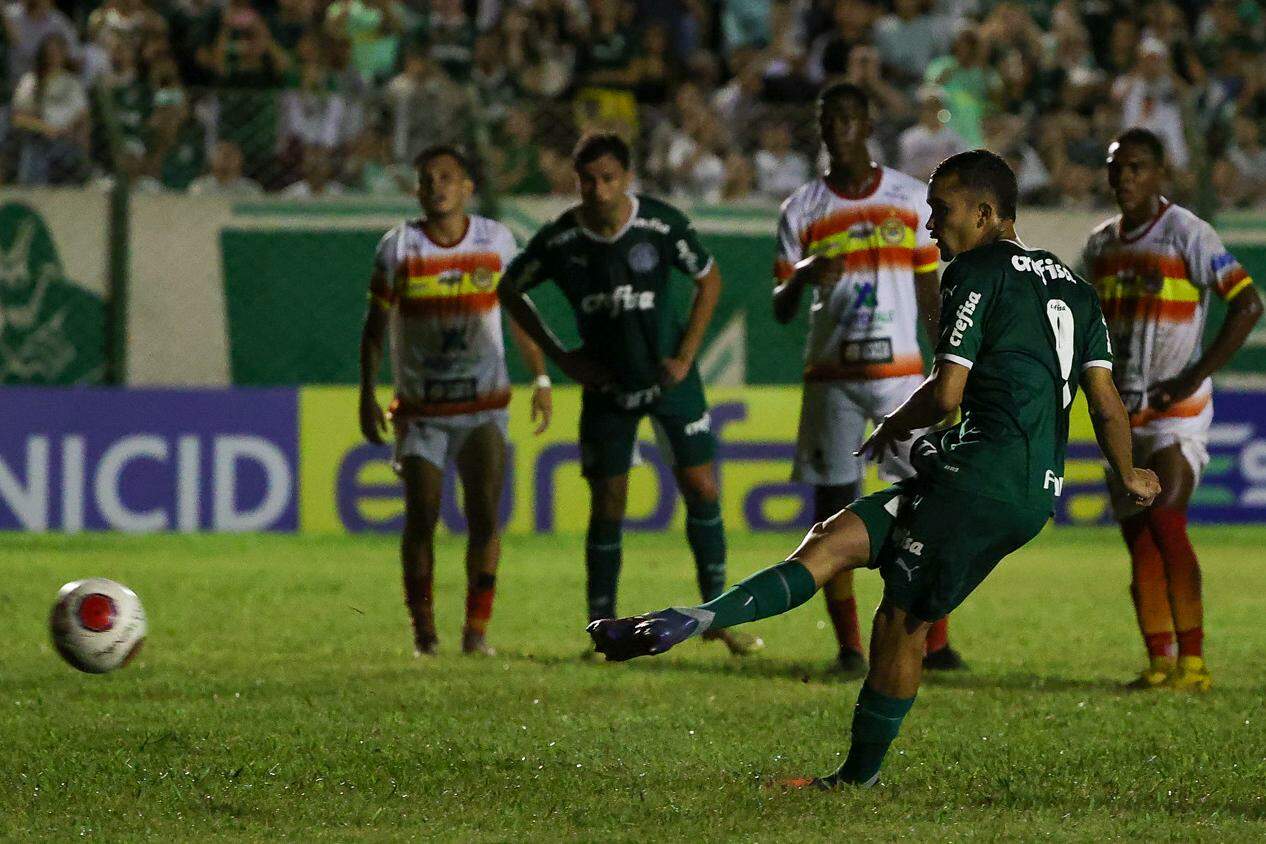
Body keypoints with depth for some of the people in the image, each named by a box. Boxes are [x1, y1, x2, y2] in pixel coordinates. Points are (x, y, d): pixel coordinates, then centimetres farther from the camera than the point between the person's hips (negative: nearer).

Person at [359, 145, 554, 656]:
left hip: (483, 406, 1)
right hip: (420, 411, -1)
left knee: (484, 518, -8)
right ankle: (423, 630, 7)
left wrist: (540, 379, 6)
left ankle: (477, 629, 0)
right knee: (420, 521, -3)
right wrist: (367, 396, 0)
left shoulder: (496, 240, 0)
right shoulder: (398, 248, -3)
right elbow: (375, 326, 4)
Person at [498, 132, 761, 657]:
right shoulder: (559, 240, -13)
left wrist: (685, 356, -5)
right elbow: (510, 291, 4)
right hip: (606, 386, 0)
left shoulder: (662, 225, -15)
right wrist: (558, 355, -2)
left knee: (702, 491, -1)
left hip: (668, 378, 0)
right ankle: (603, 629, 6)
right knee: (607, 506, -2)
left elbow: (709, 280, 0)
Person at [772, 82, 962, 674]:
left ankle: (936, 642, 0)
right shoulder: (801, 211, 5)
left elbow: (929, 292, 11)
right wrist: (801, 277, -18)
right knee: (832, 506, -2)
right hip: (830, 377, 0)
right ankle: (848, 644, 4)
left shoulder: (913, 199, 6)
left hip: (901, 370, 0)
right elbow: (780, 309, 4)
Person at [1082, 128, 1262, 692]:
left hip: (1177, 411, -7)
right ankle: (1159, 661, 8)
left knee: (1165, 524, -18)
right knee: (1138, 542, 4)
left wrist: (1194, 376, -15)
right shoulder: (1101, 244, 13)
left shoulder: (1186, 234, -8)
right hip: (1123, 413, 7)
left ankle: (1193, 660, -15)